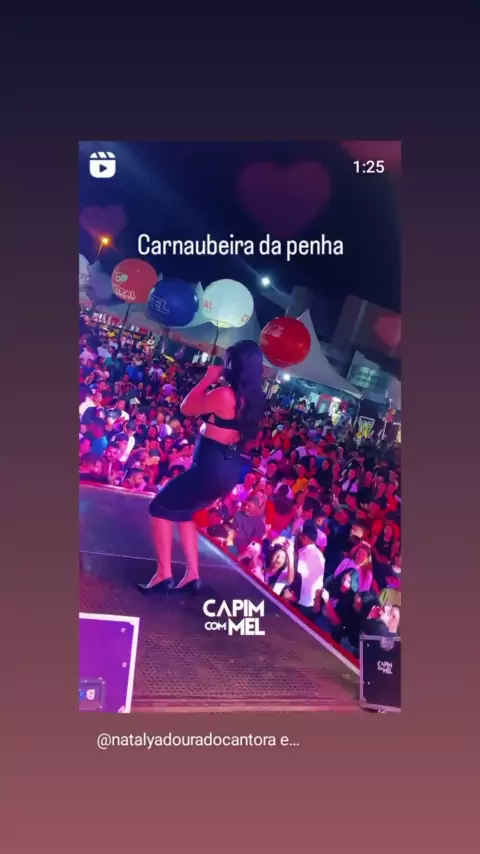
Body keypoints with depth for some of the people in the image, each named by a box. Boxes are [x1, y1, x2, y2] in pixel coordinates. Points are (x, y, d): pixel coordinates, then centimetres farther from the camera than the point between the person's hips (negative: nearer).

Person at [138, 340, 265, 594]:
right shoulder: (254, 397, 5)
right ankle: (192, 575, 24)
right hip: (229, 468, 9)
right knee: (182, 511, 25)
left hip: (211, 467, -9)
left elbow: (187, 408, -8)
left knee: (160, 508, 7)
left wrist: (209, 378, -2)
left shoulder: (225, 394, -22)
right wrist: (215, 382, 10)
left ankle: (164, 575, 6)